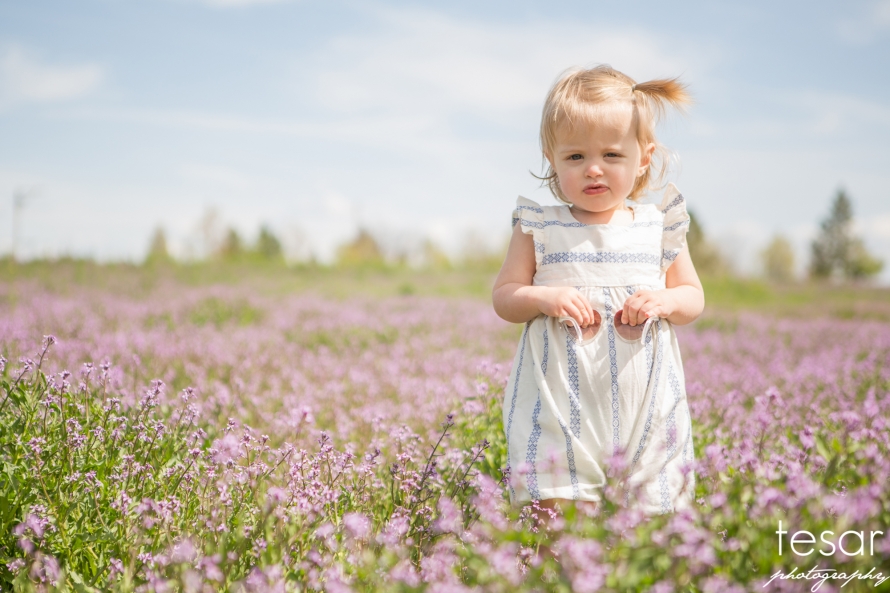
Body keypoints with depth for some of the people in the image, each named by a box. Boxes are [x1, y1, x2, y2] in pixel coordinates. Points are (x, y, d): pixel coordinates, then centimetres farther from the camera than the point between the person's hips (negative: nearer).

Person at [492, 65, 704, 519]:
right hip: (563, 406, -2)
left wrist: (666, 301, -10)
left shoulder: (659, 227, 5)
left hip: (645, 407, 2)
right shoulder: (538, 229, 0)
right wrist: (545, 298, -17)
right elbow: (504, 298, 3)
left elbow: (693, 298, 13)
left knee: (651, 512, 7)